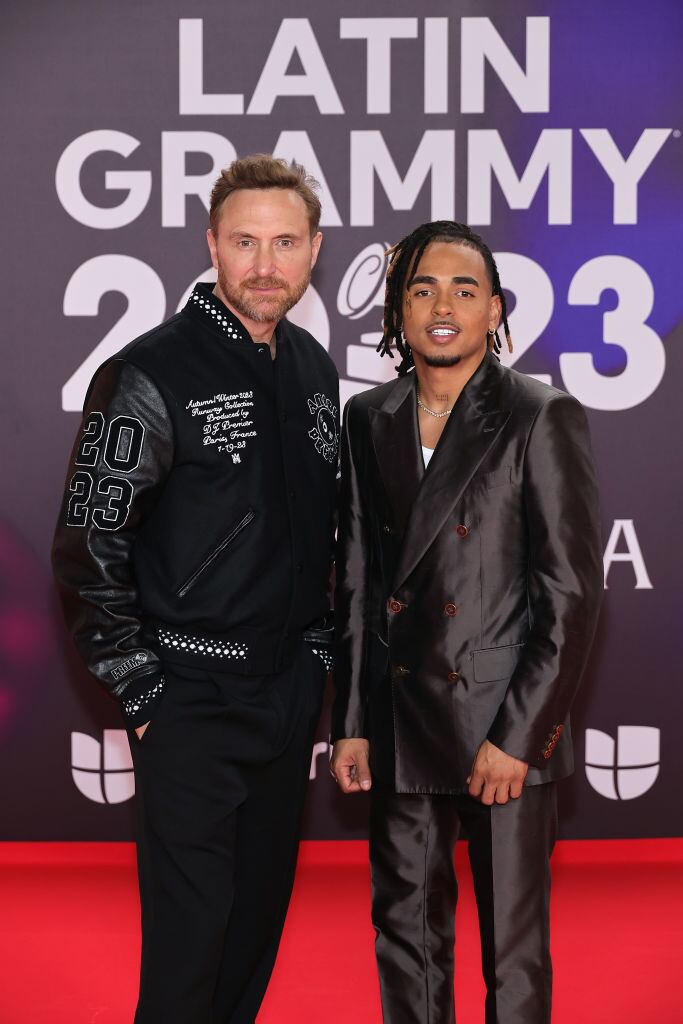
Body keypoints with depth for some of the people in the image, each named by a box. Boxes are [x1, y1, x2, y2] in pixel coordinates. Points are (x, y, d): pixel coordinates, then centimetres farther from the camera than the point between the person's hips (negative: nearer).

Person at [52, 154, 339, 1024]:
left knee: (259, 921, 16)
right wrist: (143, 698, -13)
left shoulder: (314, 368, 8)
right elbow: (87, 552, -13)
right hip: (191, 704, -6)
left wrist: (318, 659, 12)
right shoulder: (151, 375, -14)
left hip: (290, 696, 6)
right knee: (189, 943, 0)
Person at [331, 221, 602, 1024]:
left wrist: (519, 735, -13)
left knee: (514, 954, 6)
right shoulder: (369, 421, 7)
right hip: (400, 732, 5)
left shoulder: (543, 420, -8)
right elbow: (357, 583, 10)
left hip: (507, 736, -4)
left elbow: (572, 592, -10)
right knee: (405, 936, 15)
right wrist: (351, 724, 7)